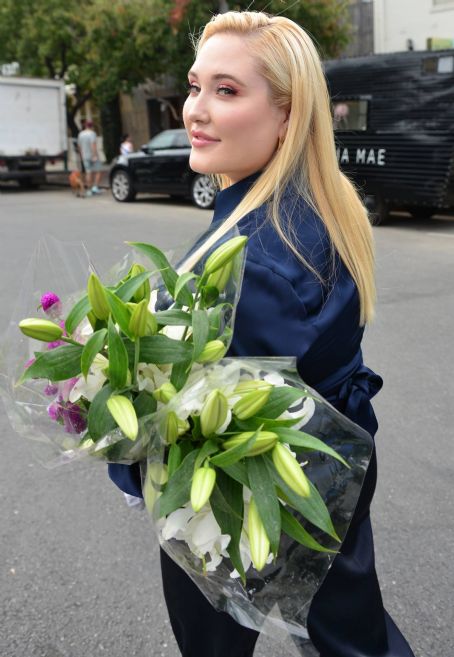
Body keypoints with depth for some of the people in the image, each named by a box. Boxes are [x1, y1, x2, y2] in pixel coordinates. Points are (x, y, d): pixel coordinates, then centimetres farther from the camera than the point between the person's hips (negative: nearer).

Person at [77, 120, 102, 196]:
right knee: (97, 172, 4)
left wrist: (82, 156, 23)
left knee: (88, 173, 6)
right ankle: (95, 187, -8)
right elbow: (93, 145, -22)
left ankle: (89, 190, 4)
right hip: (93, 156, -6)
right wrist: (95, 156, -23)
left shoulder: (81, 134, 9)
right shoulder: (92, 133, -11)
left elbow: (79, 146, 14)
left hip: (85, 157, 6)